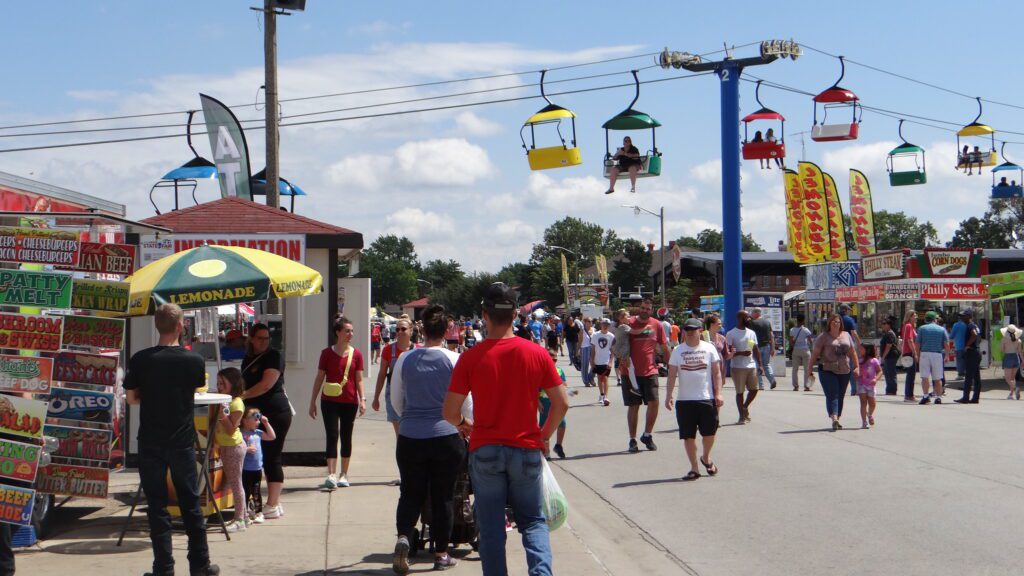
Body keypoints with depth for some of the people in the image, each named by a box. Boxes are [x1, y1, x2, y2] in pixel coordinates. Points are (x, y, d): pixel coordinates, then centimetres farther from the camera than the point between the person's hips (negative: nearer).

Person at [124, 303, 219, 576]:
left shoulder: (140, 360, -8)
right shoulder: (194, 360, -6)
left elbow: (132, 398, 1)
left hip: (150, 443, -1)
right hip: (182, 442, 1)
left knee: (157, 505, 5)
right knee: (191, 504, 11)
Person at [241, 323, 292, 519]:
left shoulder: (274, 356, -8)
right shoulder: (248, 359, 16)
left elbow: (266, 385, -18)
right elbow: (246, 385, 25)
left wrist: (242, 395, -16)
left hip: (276, 414, -8)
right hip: (259, 414, 8)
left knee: (272, 458, -7)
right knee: (267, 459, 9)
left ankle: (272, 506, -5)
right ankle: (275, 503, 15)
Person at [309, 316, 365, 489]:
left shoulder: (356, 355, 4)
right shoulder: (327, 353, 1)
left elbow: (359, 379, 5)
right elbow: (319, 378, 5)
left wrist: (362, 399, -7)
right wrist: (312, 401, 5)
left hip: (349, 402, 1)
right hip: (330, 401, -1)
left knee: (346, 437, 8)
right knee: (332, 436, -9)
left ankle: (344, 474, 18)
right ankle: (331, 475, -13)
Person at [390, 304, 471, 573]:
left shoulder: (404, 359, 1)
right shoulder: (454, 360, -7)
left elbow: (396, 400, 13)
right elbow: (466, 403, -3)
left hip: (410, 437, 2)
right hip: (447, 436, -2)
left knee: (411, 493, 11)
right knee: (443, 496, 9)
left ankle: (403, 536, -13)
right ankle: (441, 554, 15)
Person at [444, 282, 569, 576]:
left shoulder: (471, 357, -7)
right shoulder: (536, 354, -4)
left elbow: (450, 412, -7)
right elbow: (562, 403, -3)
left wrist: (464, 424, 15)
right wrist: (544, 435, 13)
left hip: (485, 451, -1)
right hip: (527, 450, 1)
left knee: (491, 526, 9)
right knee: (533, 521, 13)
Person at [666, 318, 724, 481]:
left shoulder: (709, 348, 3)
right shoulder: (678, 351, 6)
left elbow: (716, 372, 3)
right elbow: (672, 375, 4)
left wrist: (718, 393, -6)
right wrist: (668, 395, -3)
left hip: (707, 399, -1)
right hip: (685, 400, 1)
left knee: (709, 433, 1)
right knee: (688, 436, 2)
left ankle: (706, 457, 30)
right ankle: (694, 468, 12)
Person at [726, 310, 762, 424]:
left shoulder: (751, 333, 12)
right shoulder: (731, 334, -6)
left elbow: (756, 350, 14)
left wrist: (759, 364, 6)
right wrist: (741, 353, -22)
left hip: (752, 366, 5)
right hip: (738, 367, -5)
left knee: (754, 389, 5)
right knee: (739, 392, 1)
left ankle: (745, 407, 29)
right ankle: (742, 416, 9)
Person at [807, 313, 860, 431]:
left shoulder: (846, 335, 12)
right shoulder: (824, 337, -3)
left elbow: (852, 352, 17)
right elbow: (814, 354, -4)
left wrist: (857, 366, 9)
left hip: (844, 371, 5)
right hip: (828, 371, -5)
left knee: (840, 396, 9)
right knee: (832, 395, -14)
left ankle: (837, 420, 19)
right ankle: (834, 419, -26)